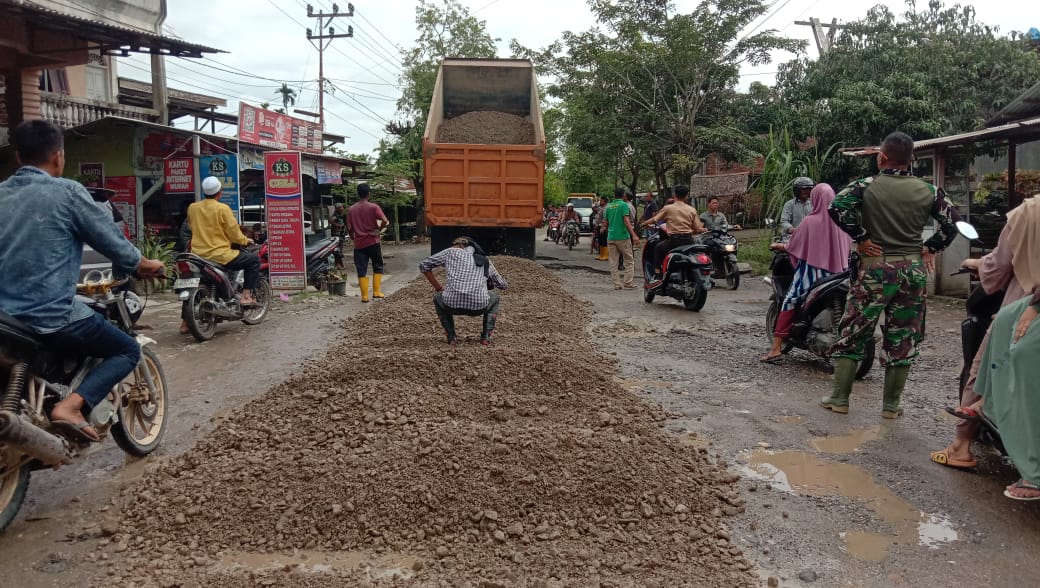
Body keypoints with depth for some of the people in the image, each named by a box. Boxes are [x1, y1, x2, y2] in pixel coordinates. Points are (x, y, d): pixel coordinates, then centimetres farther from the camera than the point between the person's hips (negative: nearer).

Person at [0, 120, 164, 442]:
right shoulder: (66, 191, -9)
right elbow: (112, 240, -5)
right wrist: (145, 264, 15)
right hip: (50, 316, -7)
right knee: (128, 350, 9)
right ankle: (71, 406, -12)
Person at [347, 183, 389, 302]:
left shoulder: (351, 209, 1)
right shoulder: (373, 207, -7)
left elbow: (349, 228, 1)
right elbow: (385, 221, -18)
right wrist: (379, 229, 0)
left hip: (359, 244, 2)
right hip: (373, 242, -2)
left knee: (361, 270, 4)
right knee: (378, 267, 14)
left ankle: (364, 296, 1)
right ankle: (376, 292, 9)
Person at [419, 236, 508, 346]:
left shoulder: (451, 252, 18)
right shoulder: (486, 261, 25)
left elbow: (423, 264, 20)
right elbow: (503, 285, 37)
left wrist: (437, 287, 29)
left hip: (452, 304, -1)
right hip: (478, 307, 1)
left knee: (437, 297, 36)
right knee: (494, 297, 36)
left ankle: (451, 336, 21)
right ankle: (486, 336, 18)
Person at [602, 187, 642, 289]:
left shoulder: (609, 206, 10)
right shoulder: (624, 205, -7)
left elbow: (605, 223, 13)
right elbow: (626, 221, -17)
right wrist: (634, 235, -21)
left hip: (611, 237, 5)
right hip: (623, 237, -5)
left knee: (613, 262, 5)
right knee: (628, 261, 5)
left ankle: (617, 284, 4)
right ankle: (628, 283, 0)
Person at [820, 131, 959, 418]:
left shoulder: (867, 186, -6)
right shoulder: (928, 190, 3)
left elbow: (837, 207, -21)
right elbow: (953, 222, 2)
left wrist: (861, 238, -12)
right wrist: (930, 248, 7)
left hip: (876, 268, -3)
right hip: (913, 270, 3)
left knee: (852, 332, 6)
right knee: (903, 338, 9)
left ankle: (839, 398, 8)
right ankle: (891, 405, 15)